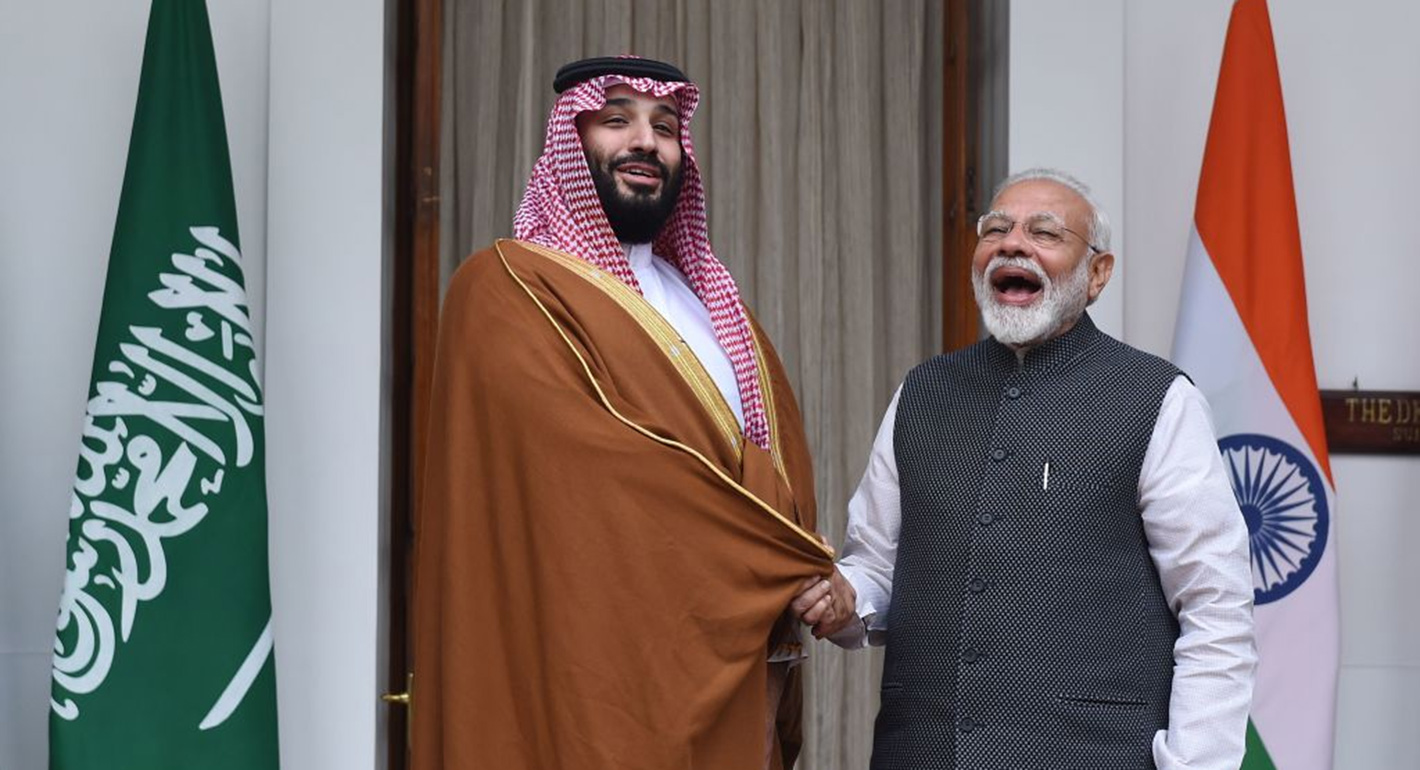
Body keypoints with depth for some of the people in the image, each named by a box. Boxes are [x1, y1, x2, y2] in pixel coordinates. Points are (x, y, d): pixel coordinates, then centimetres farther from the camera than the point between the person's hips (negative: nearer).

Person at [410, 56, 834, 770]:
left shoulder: (713, 302, 16)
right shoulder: (506, 289, -8)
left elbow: (783, 466, 12)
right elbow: (593, 466, -19)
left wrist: (780, 640, -4)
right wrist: (799, 565, -12)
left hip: (728, 688, 7)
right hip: (593, 683, -7)